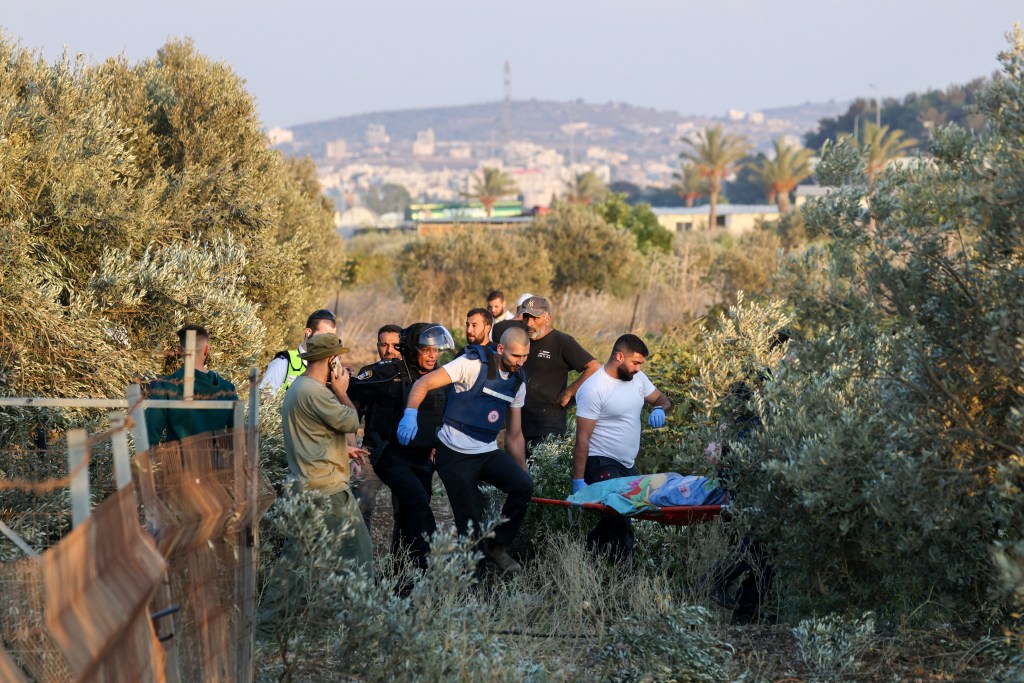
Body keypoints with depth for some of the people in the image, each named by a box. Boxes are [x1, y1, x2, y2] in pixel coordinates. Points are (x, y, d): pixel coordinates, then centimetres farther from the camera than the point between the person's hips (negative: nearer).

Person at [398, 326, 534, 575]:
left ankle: (497, 545, -2)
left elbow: (514, 435, 15)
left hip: (487, 452, 5)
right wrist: (410, 413, -33)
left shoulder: (517, 383, 9)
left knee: (523, 485, -20)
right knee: (470, 523, -7)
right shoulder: (473, 364, -11)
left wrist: (522, 472, 12)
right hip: (455, 454, -5)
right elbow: (424, 383, -17)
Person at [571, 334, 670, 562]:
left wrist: (659, 409, -8)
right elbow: (582, 438, -17)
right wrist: (578, 480, -18)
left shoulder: (637, 378, 6)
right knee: (620, 521, -14)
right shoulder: (594, 389, -17)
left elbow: (661, 399, 19)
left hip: (628, 464, 8)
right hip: (603, 466, -8)